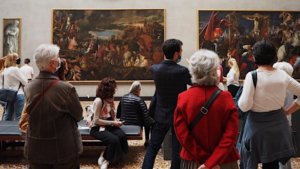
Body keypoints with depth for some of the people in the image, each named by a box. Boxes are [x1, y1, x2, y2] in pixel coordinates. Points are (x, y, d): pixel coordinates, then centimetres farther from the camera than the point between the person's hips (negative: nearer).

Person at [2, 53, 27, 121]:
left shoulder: (4, 70, 6)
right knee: (18, 117, -1)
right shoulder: (15, 69, -14)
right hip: (18, 95, -7)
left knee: (7, 116, 15)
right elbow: (25, 82, -11)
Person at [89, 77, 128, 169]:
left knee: (122, 135, -23)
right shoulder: (98, 100, -17)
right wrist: (112, 122, -18)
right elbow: (96, 120, -19)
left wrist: (116, 121, 0)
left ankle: (105, 157, -6)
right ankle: (105, 158, -4)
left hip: (109, 125, 7)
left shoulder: (110, 99, 8)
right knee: (114, 140, -32)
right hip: (98, 128, -7)